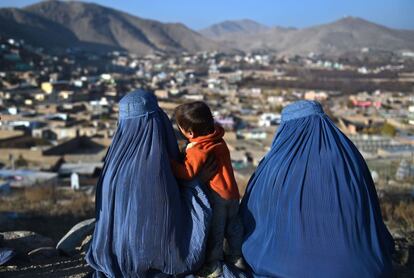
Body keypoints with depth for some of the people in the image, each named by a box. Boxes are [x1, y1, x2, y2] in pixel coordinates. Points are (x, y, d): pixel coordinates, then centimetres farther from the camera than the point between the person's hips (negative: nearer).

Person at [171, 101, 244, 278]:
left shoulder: (198, 149, -21)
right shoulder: (217, 139, 2)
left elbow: (188, 172, -25)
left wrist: (169, 162, -18)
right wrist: (190, 151, 4)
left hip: (216, 195, -8)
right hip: (232, 192, 8)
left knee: (214, 230, 7)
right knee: (233, 226, 21)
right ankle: (236, 257, 36)